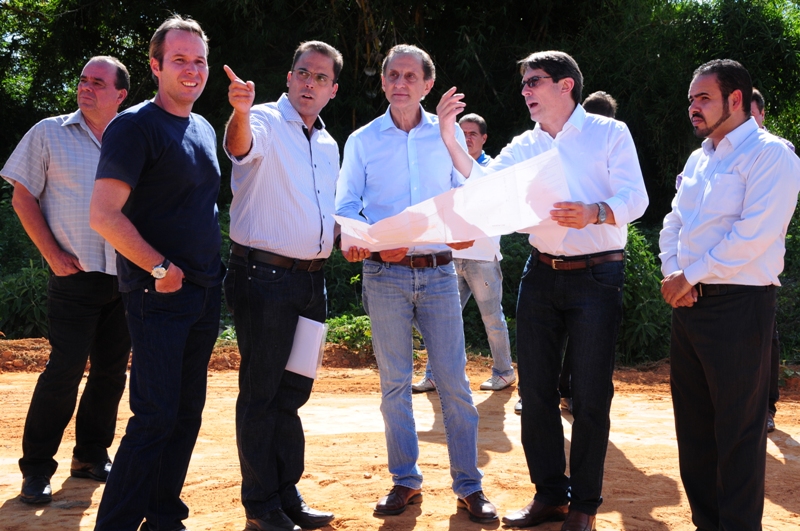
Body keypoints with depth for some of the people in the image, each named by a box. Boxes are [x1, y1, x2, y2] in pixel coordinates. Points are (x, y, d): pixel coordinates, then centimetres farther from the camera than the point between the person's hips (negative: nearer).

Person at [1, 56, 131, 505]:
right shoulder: (49, 133, 1)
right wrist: (53, 255, -7)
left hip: (126, 277, 4)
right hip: (75, 277, -4)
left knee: (112, 371, 9)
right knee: (65, 371, -8)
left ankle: (92, 456, 24)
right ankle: (37, 469, 2)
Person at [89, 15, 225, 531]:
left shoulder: (205, 129, 14)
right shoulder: (135, 126, -11)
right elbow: (103, 215, -18)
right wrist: (160, 268, -17)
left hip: (206, 290, 8)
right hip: (159, 295, -8)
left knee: (188, 411, 12)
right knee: (155, 416, -10)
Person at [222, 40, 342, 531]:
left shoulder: (329, 145, 16)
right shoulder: (266, 122, -7)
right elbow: (241, 145, -32)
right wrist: (241, 111, -54)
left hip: (311, 279, 7)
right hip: (263, 275, -7)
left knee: (294, 391, 14)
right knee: (261, 392, -1)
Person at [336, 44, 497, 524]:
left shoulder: (447, 136, 8)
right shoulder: (363, 141, 6)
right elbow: (347, 205, 3)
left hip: (438, 272, 0)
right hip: (385, 274, 0)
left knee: (455, 382, -1)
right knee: (395, 382, 6)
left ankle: (469, 486, 7)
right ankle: (405, 481, 18)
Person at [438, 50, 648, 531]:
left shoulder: (609, 133, -3)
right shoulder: (524, 146, 12)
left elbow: (635, 198, -13)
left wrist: (594, 213, -32)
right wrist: (449, 137, -8)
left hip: (597, 276, -5)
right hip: (541, 273, 5)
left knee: (591, 394, 1)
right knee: (536, 388, 9)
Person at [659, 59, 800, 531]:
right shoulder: (700, 159, 17)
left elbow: (753, 235, -20)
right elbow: (673, 225, 17)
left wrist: (691, 276, -14)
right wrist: (672, 273, -2)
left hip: (738, 307, -8)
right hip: (689, 304, 8)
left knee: (738, 432, -2)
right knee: (694, 424, 13)